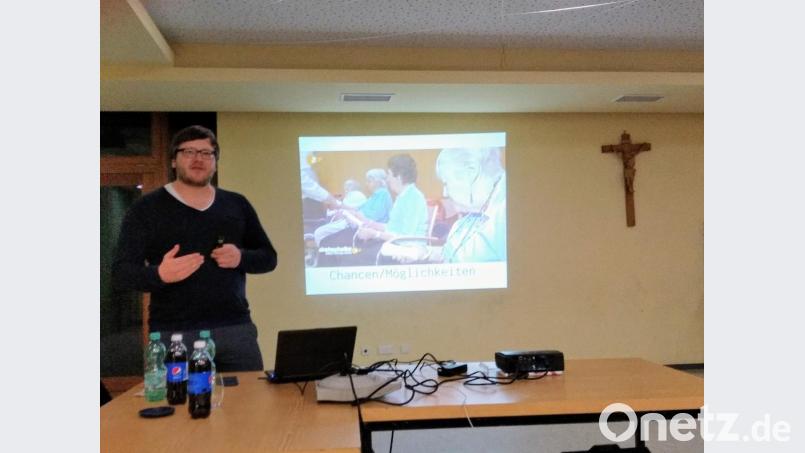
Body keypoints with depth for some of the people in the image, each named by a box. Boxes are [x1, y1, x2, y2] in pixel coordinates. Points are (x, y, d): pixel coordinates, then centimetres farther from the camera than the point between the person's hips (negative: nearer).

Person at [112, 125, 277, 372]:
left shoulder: (237, 204, 12)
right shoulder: (146, 208, 2)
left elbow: (269, 257, 15)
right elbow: (121, 272, -2)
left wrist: (241, 258, -8)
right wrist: (159, 275, -24)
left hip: (236, 328, 3)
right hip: (173, 334, -3)